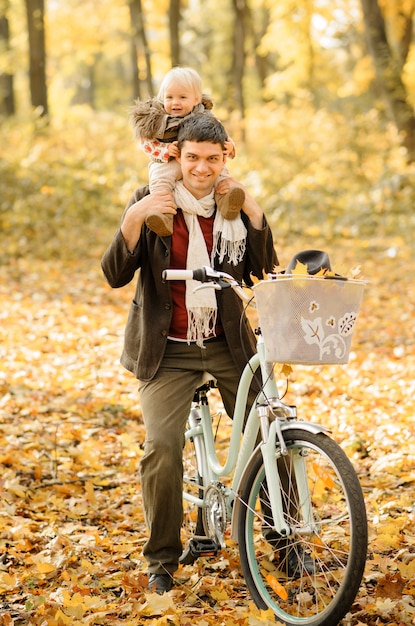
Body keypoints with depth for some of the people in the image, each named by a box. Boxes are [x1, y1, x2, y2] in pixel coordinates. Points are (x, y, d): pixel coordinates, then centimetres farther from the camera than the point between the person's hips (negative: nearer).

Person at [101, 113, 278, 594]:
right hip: (167, 350, -2)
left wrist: (253, 215, -14)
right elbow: (115, 275, -11)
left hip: (228, 343, 2)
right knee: (161, 446, -17)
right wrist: (133, 219, -26)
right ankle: (162, 558, 1)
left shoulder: (234, 204, 2)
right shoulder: (150, 202, -4)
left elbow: (264, 272, -3)